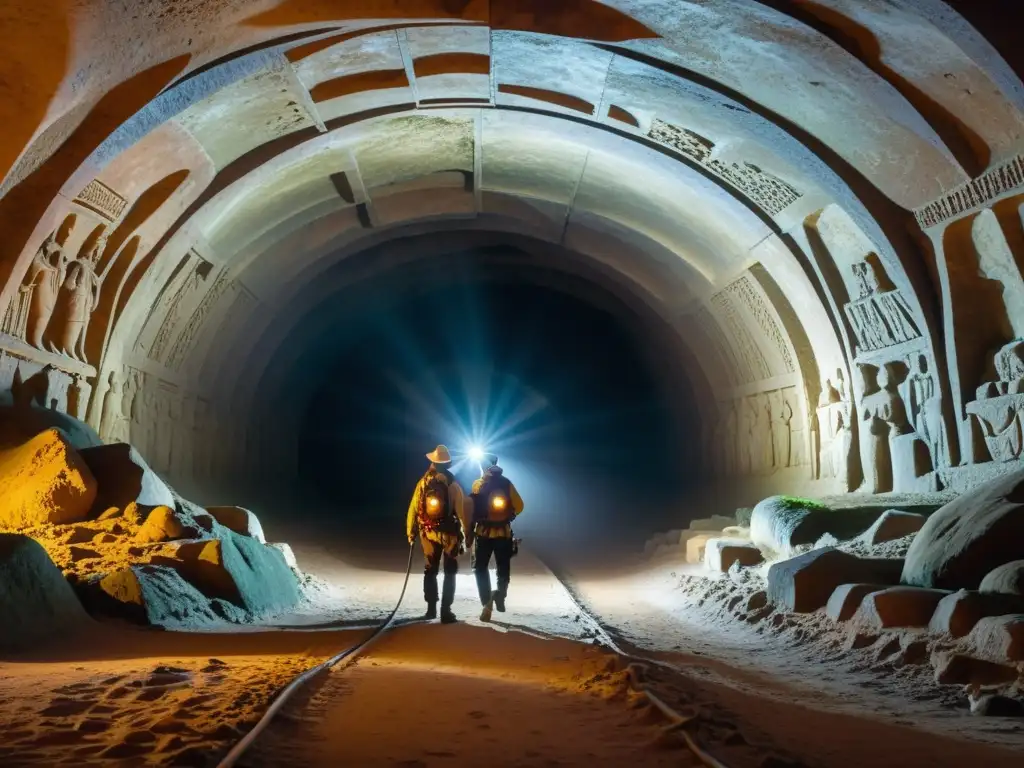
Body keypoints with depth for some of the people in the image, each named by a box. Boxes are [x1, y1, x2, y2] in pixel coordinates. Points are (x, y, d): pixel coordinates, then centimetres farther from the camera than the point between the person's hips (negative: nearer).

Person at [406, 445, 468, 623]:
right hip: (449, 533, -2)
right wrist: (465, 535, -4)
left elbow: (413, 508, -1)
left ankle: (431, 609, 19)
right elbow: (461, 511, -12)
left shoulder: (423, 482, -3)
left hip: (428, 532, 2)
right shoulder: (453, 484, -10)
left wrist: (410, 532, 9)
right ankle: (445, 611, 1)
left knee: (430, 570, 16)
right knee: (450, 572, 7)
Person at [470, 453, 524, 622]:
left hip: (483, 532, -1)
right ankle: (500, 593, -14)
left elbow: (471, 509, -12)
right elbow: (518, 506, 0)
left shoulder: (478, 484, -6)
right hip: (504, 533, 1)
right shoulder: (506, 483, 1)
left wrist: (469, 531, -5)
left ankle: (487, 603, -2)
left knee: (481, 569, 12)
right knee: (503, 568, 14)